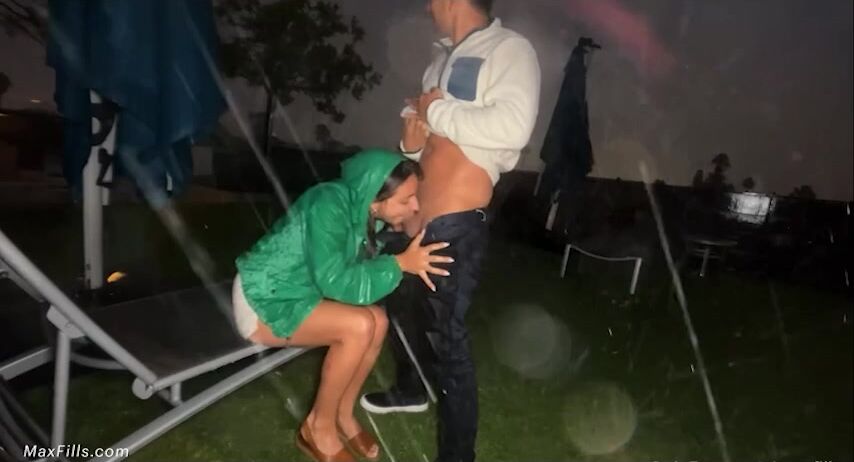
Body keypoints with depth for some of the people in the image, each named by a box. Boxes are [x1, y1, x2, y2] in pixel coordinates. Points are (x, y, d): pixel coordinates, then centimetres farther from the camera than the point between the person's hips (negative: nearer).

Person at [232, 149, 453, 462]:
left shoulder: (365, 212, -7)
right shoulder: (329, 206, -30)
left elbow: (359, 269, -1)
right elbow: (333, 281, -33)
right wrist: (400, 264, -30)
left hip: (301, 292, 7)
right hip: (262, 300, -7)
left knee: (378, 322, -11)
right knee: (359, 326, -24)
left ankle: (343, 414, 7)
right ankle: (319, 427, -4)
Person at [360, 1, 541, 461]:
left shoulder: (510, 50, -6)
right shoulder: (443, 60, 17)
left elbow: (513, 127, -24)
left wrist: (439, 111, -14)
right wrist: (412, 141, 0)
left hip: (455, 225, -9)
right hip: (414, 217, 9)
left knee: (446, 334, -3)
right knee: (399, 303, 25)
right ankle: (411, 390, 51)